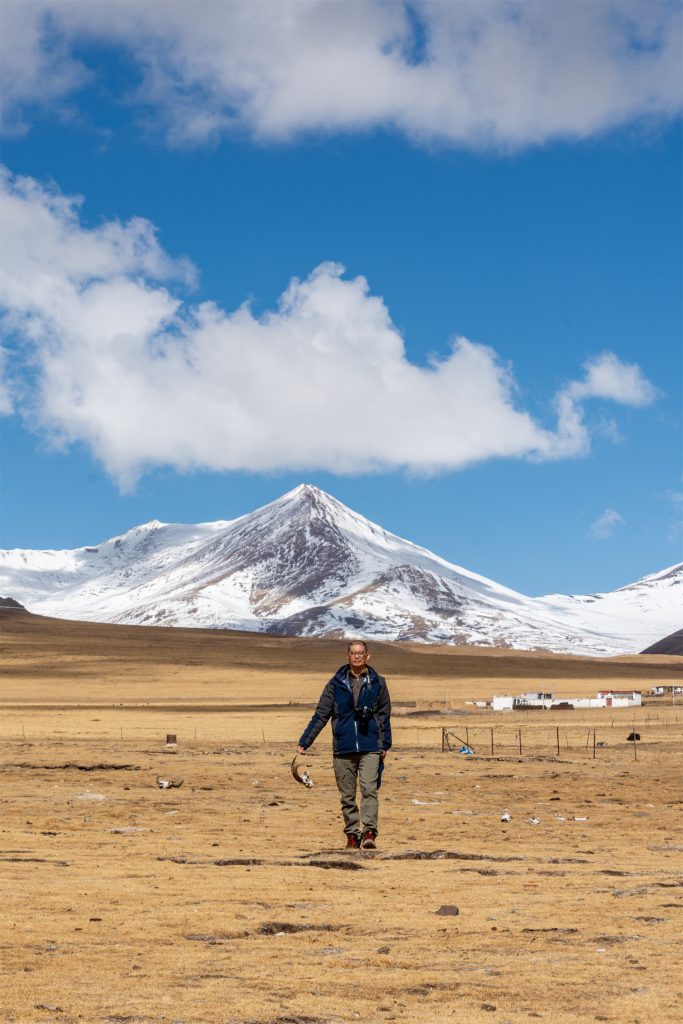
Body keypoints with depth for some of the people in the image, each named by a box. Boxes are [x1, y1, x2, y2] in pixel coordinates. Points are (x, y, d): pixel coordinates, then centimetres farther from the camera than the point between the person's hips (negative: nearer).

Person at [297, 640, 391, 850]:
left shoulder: (377, 683, 6)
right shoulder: (336, 684, 5)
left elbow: (384, 716, 13)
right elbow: (320, 715, 6)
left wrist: (385, 745, 9)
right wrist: (304, 742, 0)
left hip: (370, 748, -1)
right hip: (343, 748, 2)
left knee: (369, 789, -16)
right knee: (347, 796, 6)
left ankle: (369, 833, -21)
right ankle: (352, 836, 14)